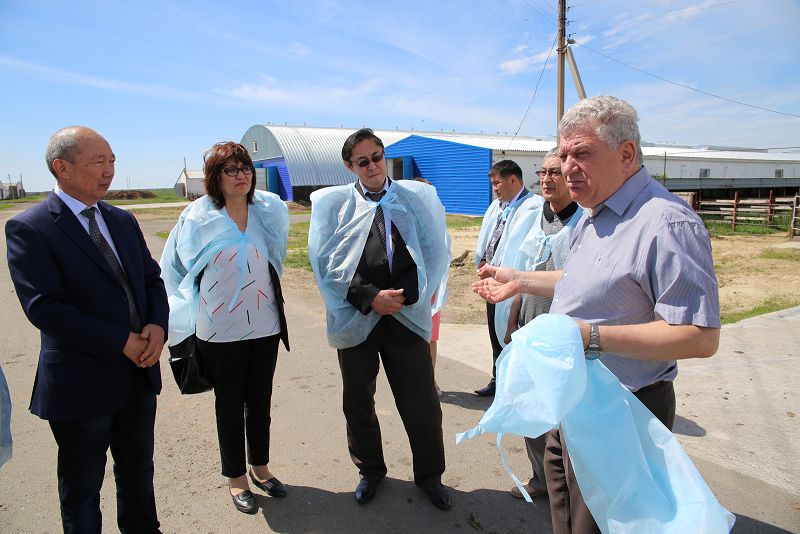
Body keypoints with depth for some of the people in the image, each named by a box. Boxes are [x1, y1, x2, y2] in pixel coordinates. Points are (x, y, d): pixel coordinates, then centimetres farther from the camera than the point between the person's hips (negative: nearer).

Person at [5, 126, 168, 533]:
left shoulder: (123, 220, 7)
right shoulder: (28, 228, -13)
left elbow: (152, 278, 8)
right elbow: (44, 308, -20)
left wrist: (157, 325, -11)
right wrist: (121, 343, -21)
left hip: (140, 372, 6)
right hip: (82, 383, -6)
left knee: (138, 469, 24)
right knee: (83, 486, 16)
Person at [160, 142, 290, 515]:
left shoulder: (269, 210, 0)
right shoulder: (198, 218, -8)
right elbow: (176, 268, 3)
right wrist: (187, 313, 9)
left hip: (265, 326, 3)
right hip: (220, 331, -3)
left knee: (260, 401, 16)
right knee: (229, 404, 11)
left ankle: (260, 468, 36)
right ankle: (236, 478, 30)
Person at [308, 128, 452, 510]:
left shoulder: (417, 197, 5)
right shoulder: (334, 203, 2)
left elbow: (435, 253, 2)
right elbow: (325, 261, -4)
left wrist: (406, 296, -9)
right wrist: (370, 297, -12)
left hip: (406, 315, 0)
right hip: (355, 316, 1)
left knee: (422, 401, 6)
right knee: (357, 402, 16)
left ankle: (429, 474, 32)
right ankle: (370, 470, 41)